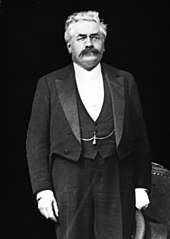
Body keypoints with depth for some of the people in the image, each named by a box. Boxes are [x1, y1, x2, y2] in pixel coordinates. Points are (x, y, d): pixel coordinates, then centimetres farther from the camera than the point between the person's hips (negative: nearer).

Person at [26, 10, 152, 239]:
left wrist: (142, 186, 6)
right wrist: (43, 189, -4)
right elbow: (36, 141, 5)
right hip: (70, 182, -1)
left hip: (117, 184, 1)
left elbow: (141, 138, 12)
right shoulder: (50, 84, 9)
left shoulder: (124, 81, 13)